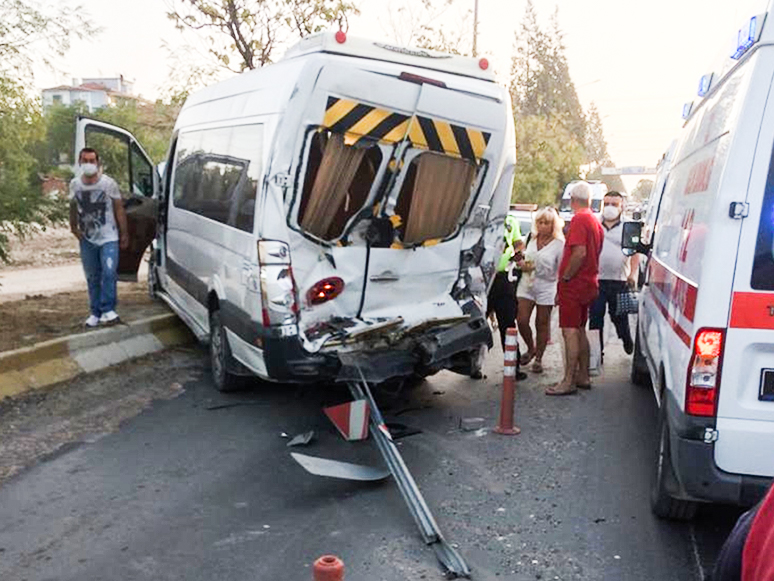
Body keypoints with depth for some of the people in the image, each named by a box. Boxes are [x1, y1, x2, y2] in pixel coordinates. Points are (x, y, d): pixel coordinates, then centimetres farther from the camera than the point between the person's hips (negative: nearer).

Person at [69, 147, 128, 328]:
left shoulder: (109, 183, -10)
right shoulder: (75, 184, 0)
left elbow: (119, 209, -4)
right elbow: (73, 207, 14)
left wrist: (124, 233, -3)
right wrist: (74, 227, 5)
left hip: (108, 238, -3)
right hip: (87, 239, 3)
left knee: (109, 273, -16)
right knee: (92, 278, 10)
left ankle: (107, 309, -4)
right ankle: (95, 313, 19)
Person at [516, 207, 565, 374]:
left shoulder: (559, 244, -5)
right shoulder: (531, 239, 10)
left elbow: (562, 270, -6)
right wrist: (522, 264, 0)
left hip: (546, 287, -4)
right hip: (526, 285, 4)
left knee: (542, 324, 5)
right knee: (522, 321, -2)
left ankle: (538, 358, 19)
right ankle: (531, 349, 24)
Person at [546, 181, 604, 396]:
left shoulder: (579, 219, -13)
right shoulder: (596, 222, 15)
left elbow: (580, 253, -25)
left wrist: (565, 276, -16)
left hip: (574, 284, -9)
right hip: (588, 283, 9)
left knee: (570, 331, -9)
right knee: (580, 330, 16)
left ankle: (568, 382, -8)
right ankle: (583, 376, 22)